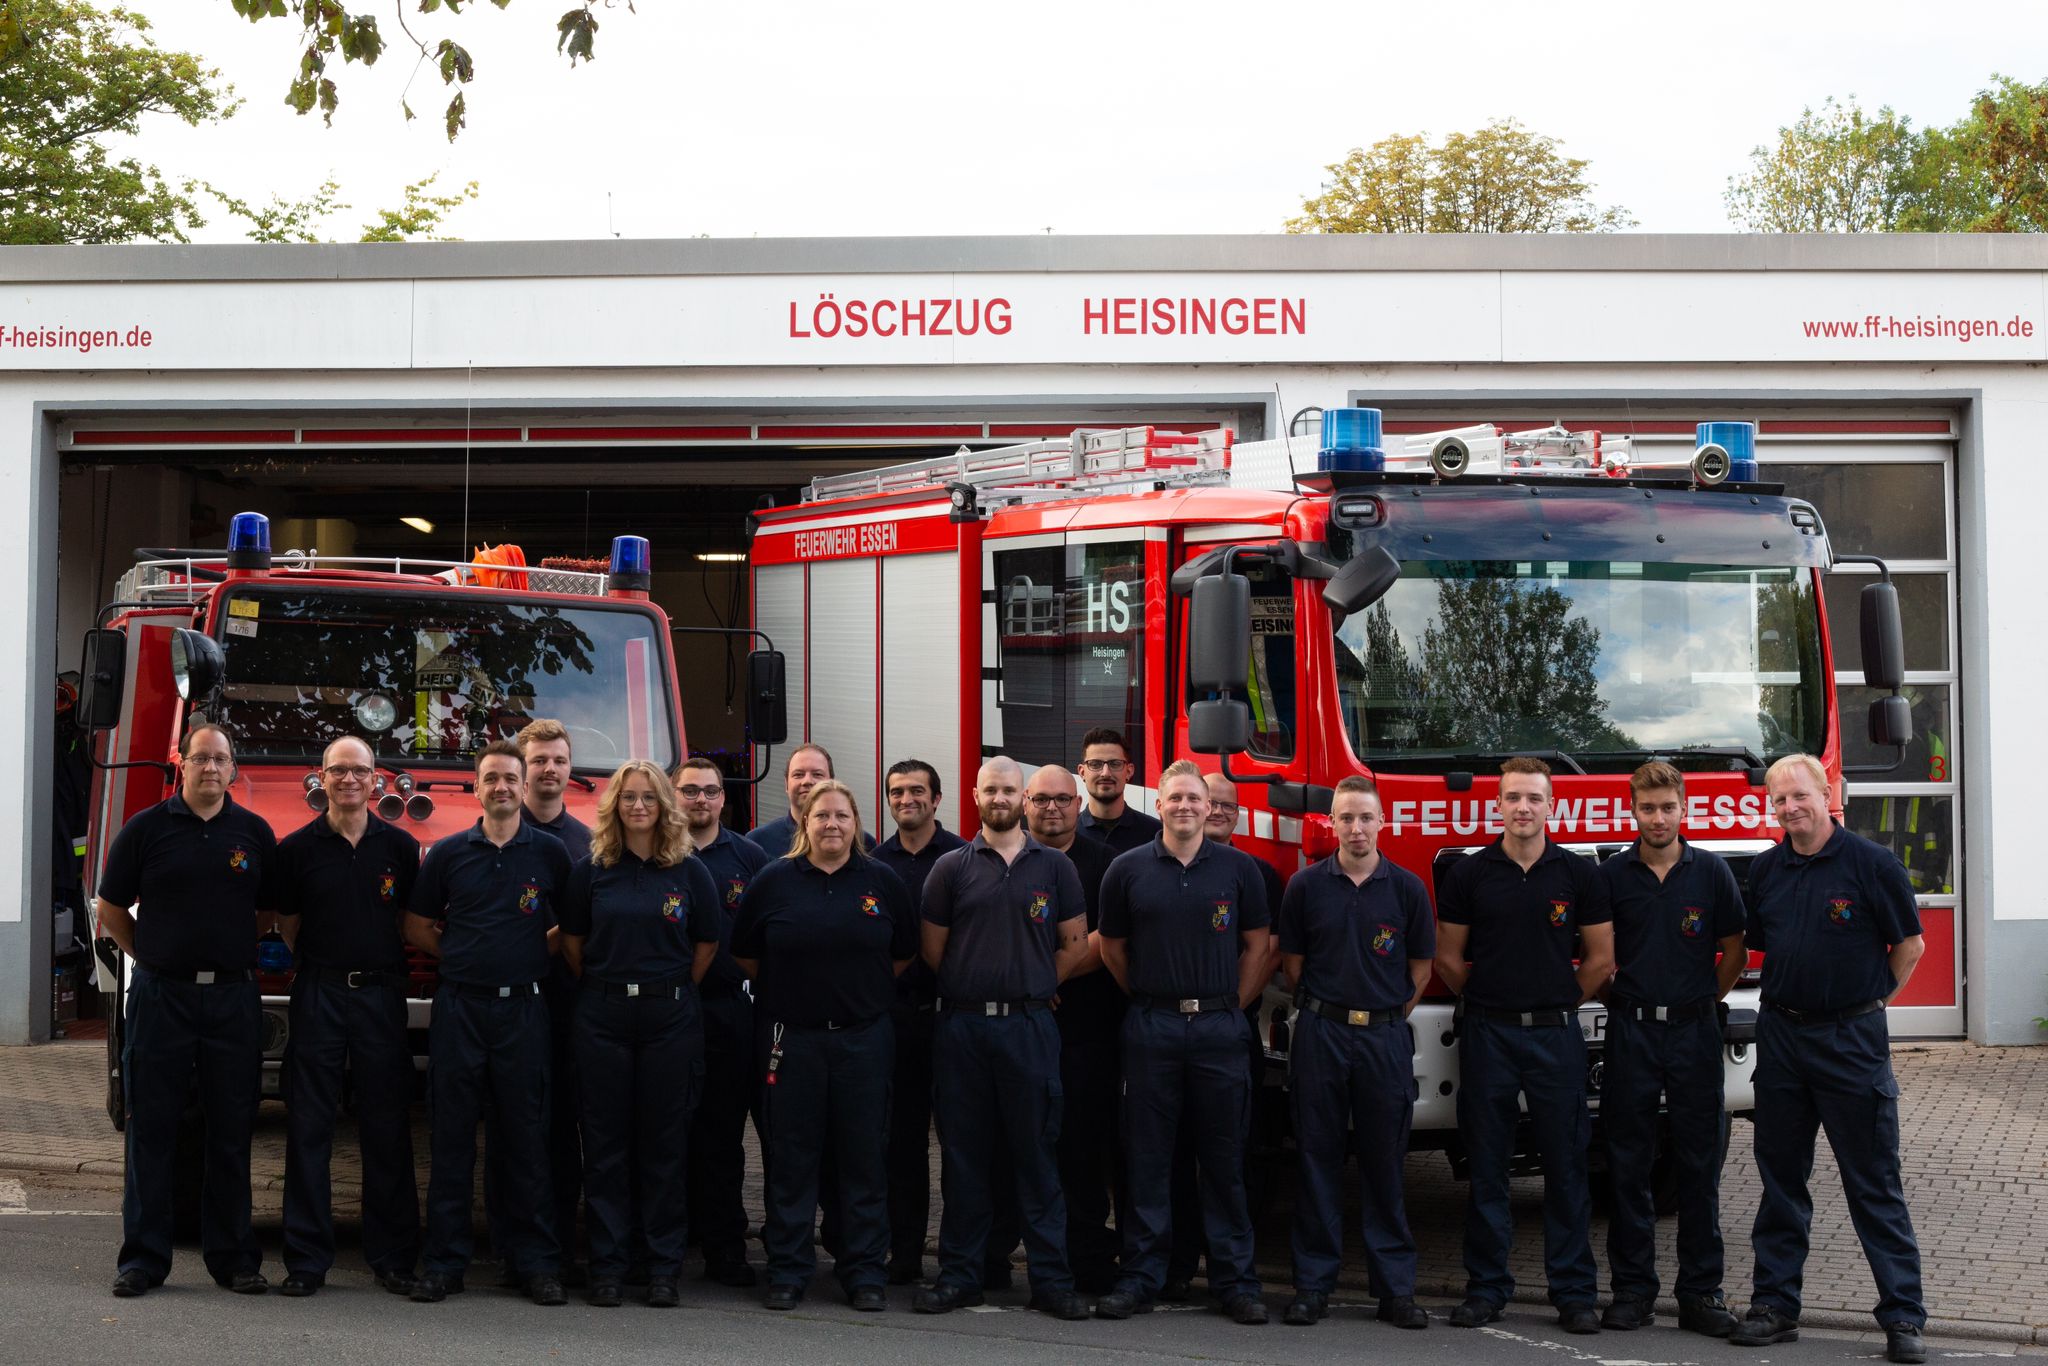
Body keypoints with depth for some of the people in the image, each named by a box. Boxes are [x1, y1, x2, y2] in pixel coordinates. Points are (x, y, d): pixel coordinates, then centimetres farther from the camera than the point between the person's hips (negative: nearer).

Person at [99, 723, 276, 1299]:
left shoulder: (254, 832, 6)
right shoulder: (146, 828, 2)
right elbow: (110, 909, 9)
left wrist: (242, 957, 7)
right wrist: (152, 957, 7)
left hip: (234, 998, 1)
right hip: (161, 997, -1)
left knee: (231, 1133, 6)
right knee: (152, 1131, 2)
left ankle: (233, 1257, 14)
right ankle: (143, 1258, 9)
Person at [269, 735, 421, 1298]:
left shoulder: (400, 846, 7)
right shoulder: (297, 848, 4)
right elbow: (287, 922, 12)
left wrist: (389, 968, 6)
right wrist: (322, 963, 8)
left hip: (382, 993, 1)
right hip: (318, 993, -1)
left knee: (387, 1129, 3)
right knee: (309, 1128, -1)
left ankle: (393, 1257, 10)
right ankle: (306, 1260, 4)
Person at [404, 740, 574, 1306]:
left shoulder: (550, 853, 5)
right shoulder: (448, 853, 7)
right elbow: (417, 927, 13)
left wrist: (535, 956, 2)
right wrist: (467, 956, 6)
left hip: (523, 1007, 0)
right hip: (459, 1005, 1)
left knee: (527, 1137, 2)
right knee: (451, 1137, 3)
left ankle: (538, 1263, 8)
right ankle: (443, 1263, 9)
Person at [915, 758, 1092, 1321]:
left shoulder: (1054, 868, 7)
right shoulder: (951, 868, 6)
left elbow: (1076, 944, 9)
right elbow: (933, 949, 8)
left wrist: (1033, 985, 4)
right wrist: (978, 986, 7)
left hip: (1029, 1025, 0)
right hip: (962, 1026, 0)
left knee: (1036, 1153, 1)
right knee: (964, 1154, 5)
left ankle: (1052, 1280, 5)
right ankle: (959, 1275, 12)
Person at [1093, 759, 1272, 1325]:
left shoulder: (1239, 869, 4)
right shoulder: (1128, 870, 3)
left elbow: (1256, 944, 10)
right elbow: (1112, 947, 12)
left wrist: (1234, 1004, 4)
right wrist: (1149, 997, 11)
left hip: (1219, 1028, 0)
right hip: (1151, 1027, 0)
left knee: (1224, 1156, 4)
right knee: (1148, 1157, 4)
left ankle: (1234, 1279, 10)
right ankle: (1139, 1277, 9)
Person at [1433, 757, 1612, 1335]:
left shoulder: (1579, 874, 3)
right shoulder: (1468, 874, 2)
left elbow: (1600, 958, 8)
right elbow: (1448, 958, 8)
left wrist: (1557, 1002, 8)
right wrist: (1489, 999, 9)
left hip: (1556, 1033, 0)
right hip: (1486, 1033, 0)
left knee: (1565, 1165, 2)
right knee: (1486, 1167, 5)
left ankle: (1574, 1291, 9)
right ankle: (1486, 1287, 13)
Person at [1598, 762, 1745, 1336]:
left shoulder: (1711, 871, 3)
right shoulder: (1612, 875, 3)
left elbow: (1733, 953, 9)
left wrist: (1701, 1002, 5)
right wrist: (1619, 998, 4)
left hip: (1694, 1030, 0)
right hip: (1630, 1031, 0)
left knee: (1700, 1164, 3)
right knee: (1628, 1164, 3)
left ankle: (1701, 1290, 9)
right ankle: (1632, 1288, 11)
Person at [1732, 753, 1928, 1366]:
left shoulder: (1869, 862, -7)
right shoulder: (1765, 869, 7)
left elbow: (1909, 944, 1)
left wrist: (1872, 1001, 3)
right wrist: (1787, 998, 12)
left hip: (1851, 1039, -5)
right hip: (1781, 1034, 5)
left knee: (1874, 1182, -1)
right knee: (1781, 1178, 9)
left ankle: (1903, 1316, 3)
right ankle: (1775, 1305, 17)